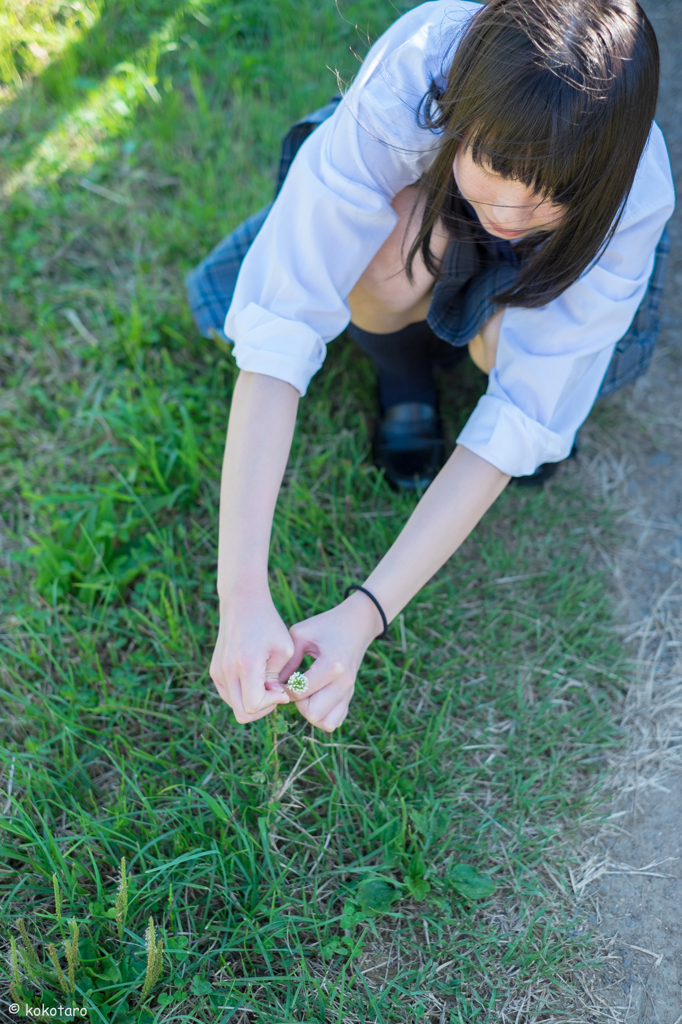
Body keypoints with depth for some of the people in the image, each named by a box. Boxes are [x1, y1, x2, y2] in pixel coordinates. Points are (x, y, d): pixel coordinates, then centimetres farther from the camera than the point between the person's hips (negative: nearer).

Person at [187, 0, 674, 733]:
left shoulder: (634, 199, -36)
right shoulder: (402, 86, -41)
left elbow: (519, 421, -38)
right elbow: (279, 330, -45)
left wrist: (364, 615, -46)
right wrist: (242, 593, -51)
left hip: (537, 270, 1)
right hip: (412, 198, 0)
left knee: (509, 342, -33)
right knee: (390, 261, -35)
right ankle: (402, 367, -2)